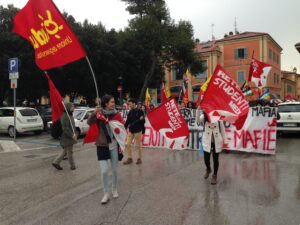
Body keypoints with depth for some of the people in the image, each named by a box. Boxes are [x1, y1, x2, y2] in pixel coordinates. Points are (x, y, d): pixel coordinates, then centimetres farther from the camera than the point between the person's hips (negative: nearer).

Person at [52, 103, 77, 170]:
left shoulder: (70, 115, 13)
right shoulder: (65, 116, -20)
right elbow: (65, 128, -25)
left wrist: (73, 134, 14)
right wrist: (72, 135, -23)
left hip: (69, 137, 10)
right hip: (67, 138, -10)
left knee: (65, 151, 17)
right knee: (70, 152, 3)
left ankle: (56, 162, 22)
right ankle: (72, 166, 15)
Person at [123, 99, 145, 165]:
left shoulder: (139, 111, -8)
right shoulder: (130, 112, 8)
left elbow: (143, 121, -7)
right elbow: (128, 121, 11)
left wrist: (141, 119, -28)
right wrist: (124, 127, 3)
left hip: (138, 131, -5)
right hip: (131, 131, 6)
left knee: (138, 145, 5)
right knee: (128, 144, 4)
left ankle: (139, 158, 20)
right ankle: (129, 158, 16)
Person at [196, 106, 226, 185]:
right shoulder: (204, 116, -2)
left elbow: (222, 128, 2)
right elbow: (197, 121, -23)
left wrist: (223, 139, 2)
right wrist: (198, 110, -33)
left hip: (217, 141, -1)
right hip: (207, 141, 1)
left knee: (215, 159, 7)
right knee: (206, 158, 5)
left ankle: (215, 176, 27)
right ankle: (208, 169, 39)